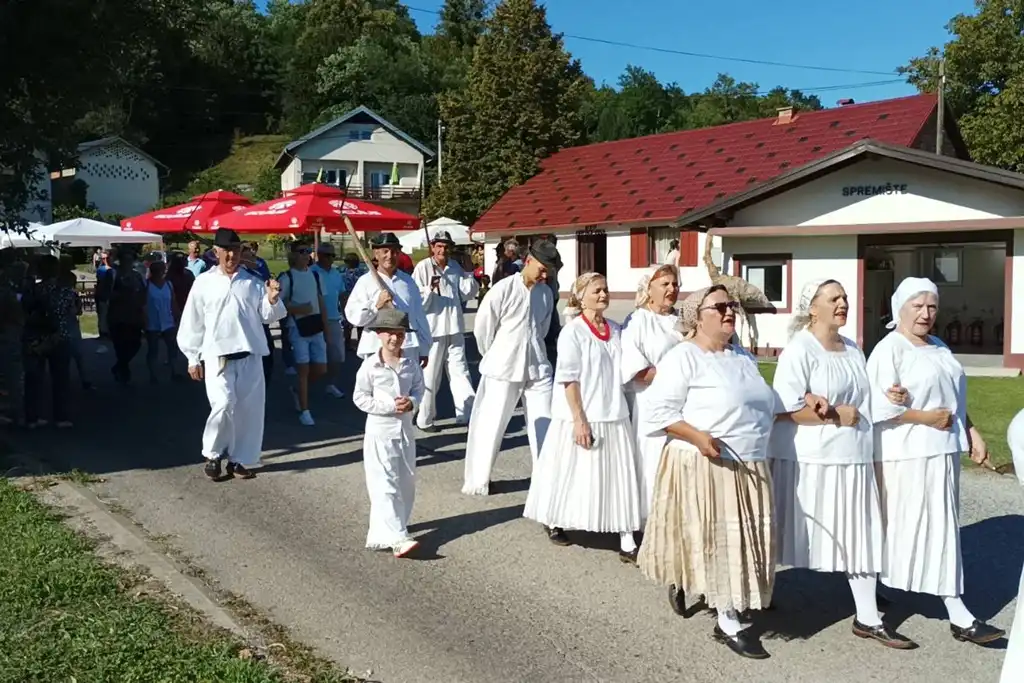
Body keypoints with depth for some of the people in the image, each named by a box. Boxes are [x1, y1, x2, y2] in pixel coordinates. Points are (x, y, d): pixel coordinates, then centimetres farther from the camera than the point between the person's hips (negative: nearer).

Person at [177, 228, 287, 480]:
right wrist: (193, 358, 4)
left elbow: (267, 316, 5)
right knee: (224, 404, -15)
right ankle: (213, 454, 8)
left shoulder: (253, 283, 7)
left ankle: (239, 459, 19)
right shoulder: (204, 283, 3)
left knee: (249, 409, 4)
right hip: (217, 356, -2)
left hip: (250, 356, 3)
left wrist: (273, 300, -16)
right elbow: (193, 322, 5)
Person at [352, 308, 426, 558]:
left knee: (406, 483, 13)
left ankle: (390, 528, 31)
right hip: (380, 432, -5)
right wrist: (389, 406, -19)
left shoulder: (411, 363, -1)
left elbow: (418, 388, 9)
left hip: (405, 430, 5)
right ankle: (396, 537, -12)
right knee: (385, 487, -9)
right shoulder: (370, 365, -13)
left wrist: (411, 402, -14)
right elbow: (360, 397, -9)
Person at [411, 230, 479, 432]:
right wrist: (430, 289, -28)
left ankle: (466, 414, 12)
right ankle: (424, 419, 15)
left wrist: (469, 272, -1)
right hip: (432, 329, -5)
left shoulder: (455, 267, 8)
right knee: (430, 376, 4)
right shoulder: (423, 267, -8)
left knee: (460, 372, 7)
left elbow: (468, 294, 10)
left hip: (454, 328, 5)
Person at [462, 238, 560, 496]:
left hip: (537, 368, 4)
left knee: (544, 424, 7)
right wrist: (495, 356, 8)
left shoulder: (546, 293, 4)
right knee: (491, 425, 4)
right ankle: (478, 480, 18)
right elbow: (482, 327, -4)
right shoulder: (504, 289, -11)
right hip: (504, 369, -4)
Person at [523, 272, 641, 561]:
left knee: (620, 477, 3)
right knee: (572, 472, 7)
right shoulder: (572, 331, -10)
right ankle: (553, 523, 32)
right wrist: (579, 420, -19)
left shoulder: (615, 330, 7)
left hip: (614, 416, 6)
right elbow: (569, 378, -15)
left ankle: (627, 543, 6)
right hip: (582, 417, -5)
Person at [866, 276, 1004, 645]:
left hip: (943, 451, 9)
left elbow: (954, 399, 22)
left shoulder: (940, 348, 15)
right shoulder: (889, 350, -12)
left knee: (941, 529, 13)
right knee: (905, 530, 0)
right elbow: (881, 407, -21)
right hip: (907, 455, -8)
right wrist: (927, 418, -15)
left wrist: (972, 434, 15)